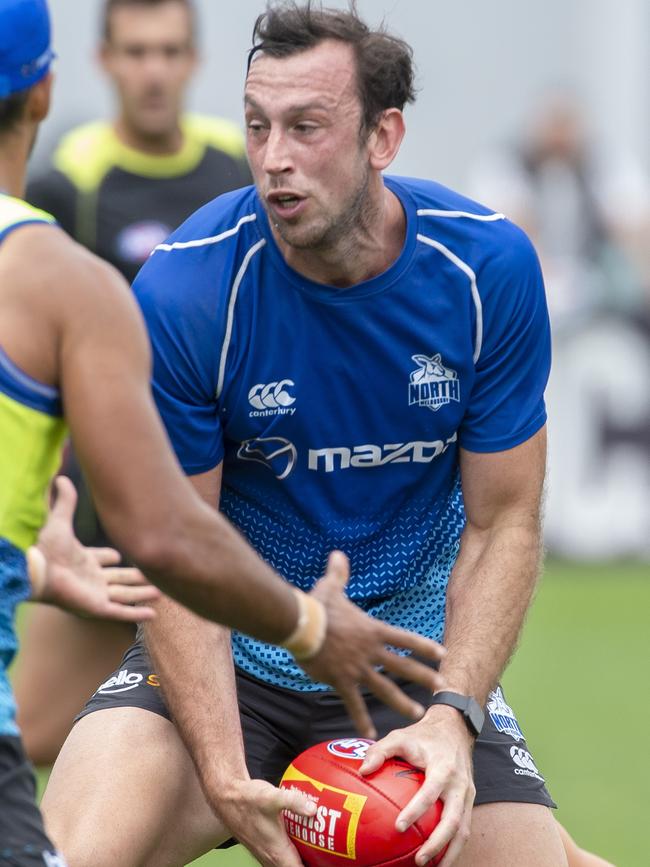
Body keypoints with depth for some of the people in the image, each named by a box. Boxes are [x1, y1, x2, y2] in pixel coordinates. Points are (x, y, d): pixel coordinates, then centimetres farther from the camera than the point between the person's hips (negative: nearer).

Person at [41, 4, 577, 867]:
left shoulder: (490, 269, -13)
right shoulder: (184, 292, -19)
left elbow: (503, 522, -6)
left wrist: (453, 717, -21)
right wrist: (224, 776, -26)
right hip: (228, 658, -2)